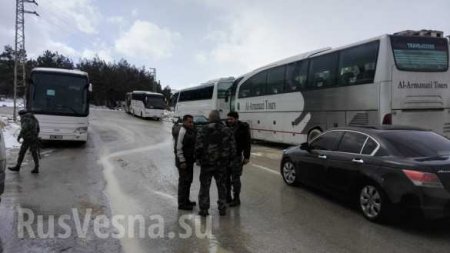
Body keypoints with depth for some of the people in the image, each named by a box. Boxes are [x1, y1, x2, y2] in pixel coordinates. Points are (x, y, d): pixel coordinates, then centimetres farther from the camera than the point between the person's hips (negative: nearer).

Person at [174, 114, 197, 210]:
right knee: (184, 182, -4)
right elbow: (178, 148, -20)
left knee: (188, 181, 18)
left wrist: (194, 158, 17)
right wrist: (182, 161, -22)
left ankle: (186, 200, 31)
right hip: (183, 161, -10)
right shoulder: (182, 131, -17)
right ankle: (182, 204, 4)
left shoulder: (191, 131, 12)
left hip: (189, 160, 10)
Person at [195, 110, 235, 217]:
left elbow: (199, 146, -14)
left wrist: (198, 158, 2)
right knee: (221, 186, 15)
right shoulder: (227, 131, 2)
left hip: (206, 163, -3)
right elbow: (232, 148, 2)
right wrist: (228, 159, 14)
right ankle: (222, 209, 20)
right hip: (222, 164, 3)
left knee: (205, 186, 8)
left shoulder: (204, 130, -9)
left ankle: (204, 209, 11)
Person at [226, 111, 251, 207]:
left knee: (235, 179, 1)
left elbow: (247, 143, -5)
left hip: (236, 157, -5)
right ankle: (227, 197, 24)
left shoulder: (243, 128, -8)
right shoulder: (226, 127, 5)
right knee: (226, 178, 11)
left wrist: (246, 157, -9)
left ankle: (236, 199, 13)